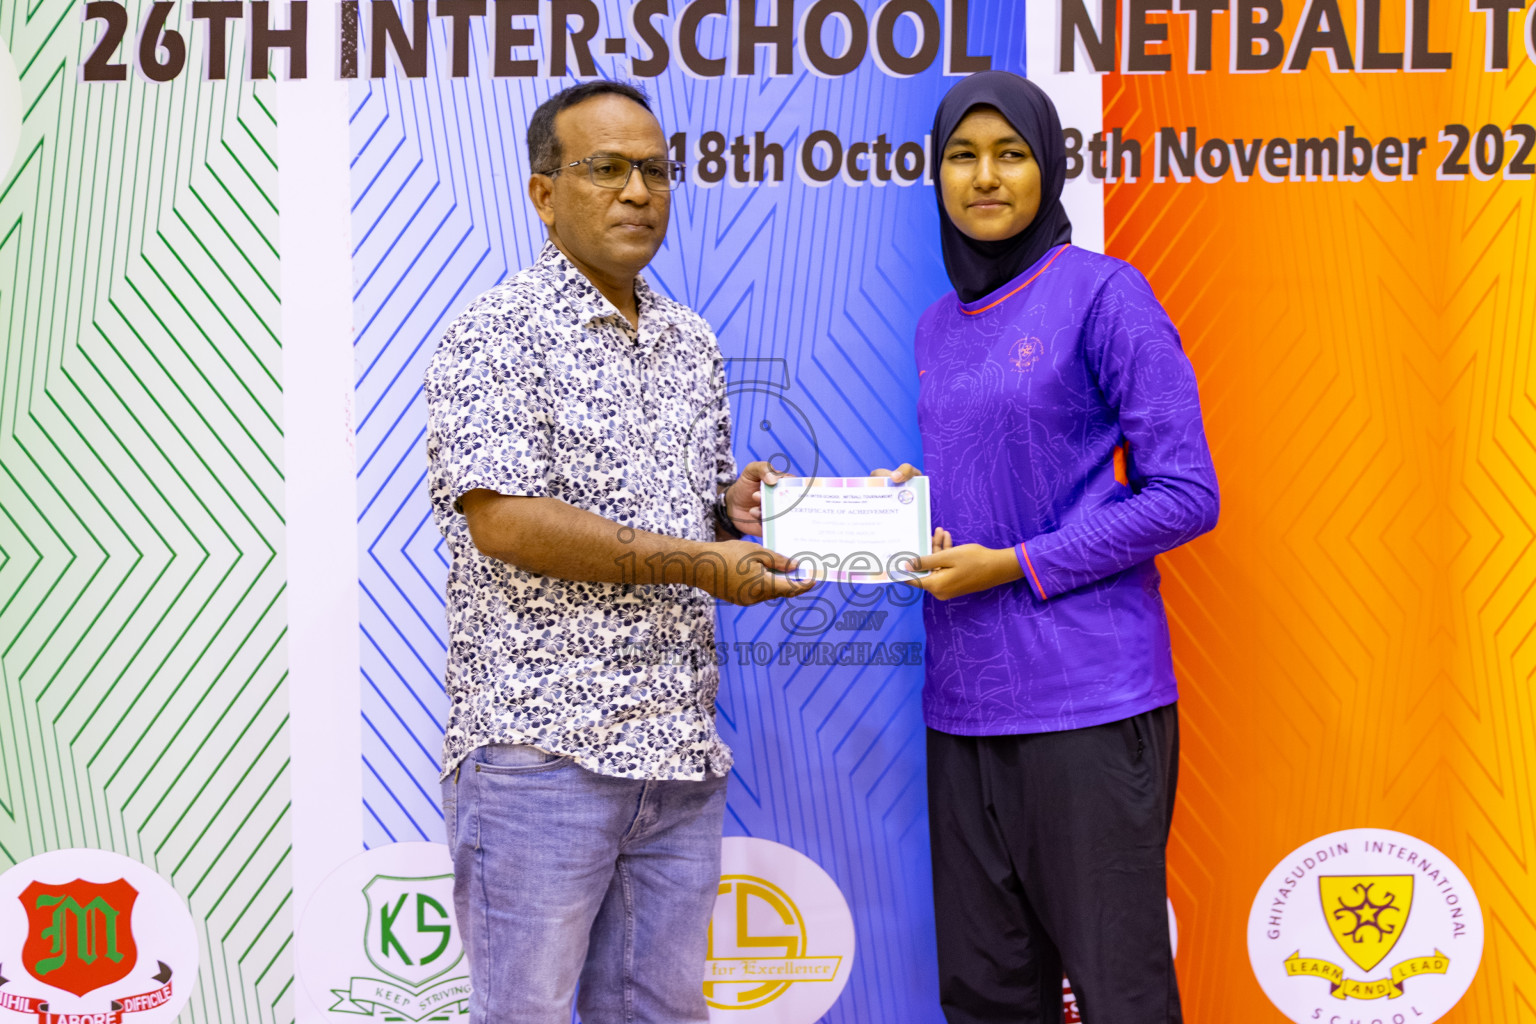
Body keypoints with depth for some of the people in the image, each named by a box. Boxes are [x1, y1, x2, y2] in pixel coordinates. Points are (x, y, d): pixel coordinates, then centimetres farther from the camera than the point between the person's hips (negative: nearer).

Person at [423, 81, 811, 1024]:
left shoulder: (692, 343, 16)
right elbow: (504, 521, -16)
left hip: (681, 753, 7)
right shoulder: (496, 336, -6)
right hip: (542, 747, -6)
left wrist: (733, 506, 1)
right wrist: (695, 564, -16)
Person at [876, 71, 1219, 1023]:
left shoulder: (1103, 292, -5)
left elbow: (1185, 496, -9)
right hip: (964, 698, 7)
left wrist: (1013, 566, -13)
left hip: (1088, 695, -7)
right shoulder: (939, 326, 15)